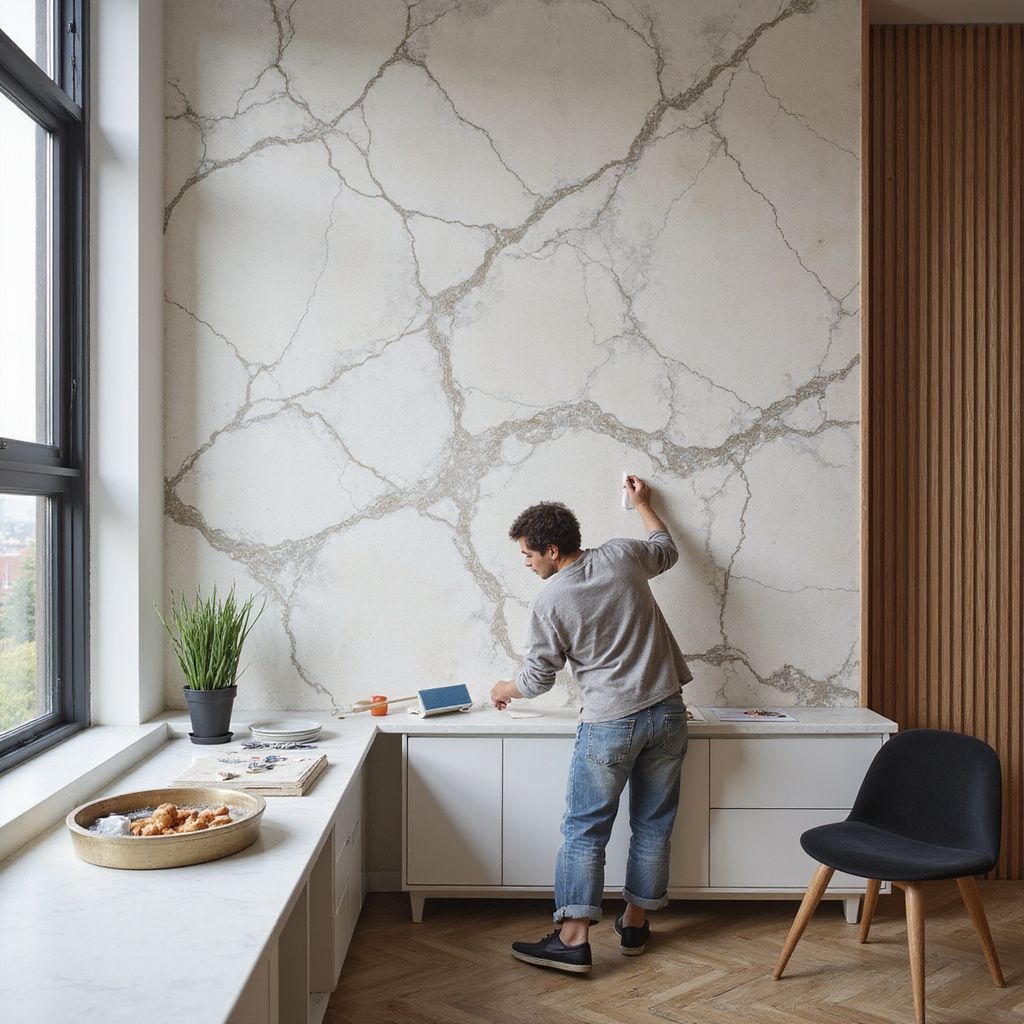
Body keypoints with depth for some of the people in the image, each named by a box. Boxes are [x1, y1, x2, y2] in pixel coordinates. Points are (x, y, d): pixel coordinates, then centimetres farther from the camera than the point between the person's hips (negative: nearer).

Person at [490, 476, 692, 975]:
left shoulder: (549, 603, -11)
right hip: (668, 711, 6)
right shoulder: (622, 555, 0)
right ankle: (635, 923, 26)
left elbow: (538, 678, -1)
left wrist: (507, 688, 21)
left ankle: (573, 940, 3)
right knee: (653, 824, 14)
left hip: (610, 723, -5)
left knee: (584, 830, 4)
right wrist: (642, 503, 39)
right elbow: (667, 549, 24)